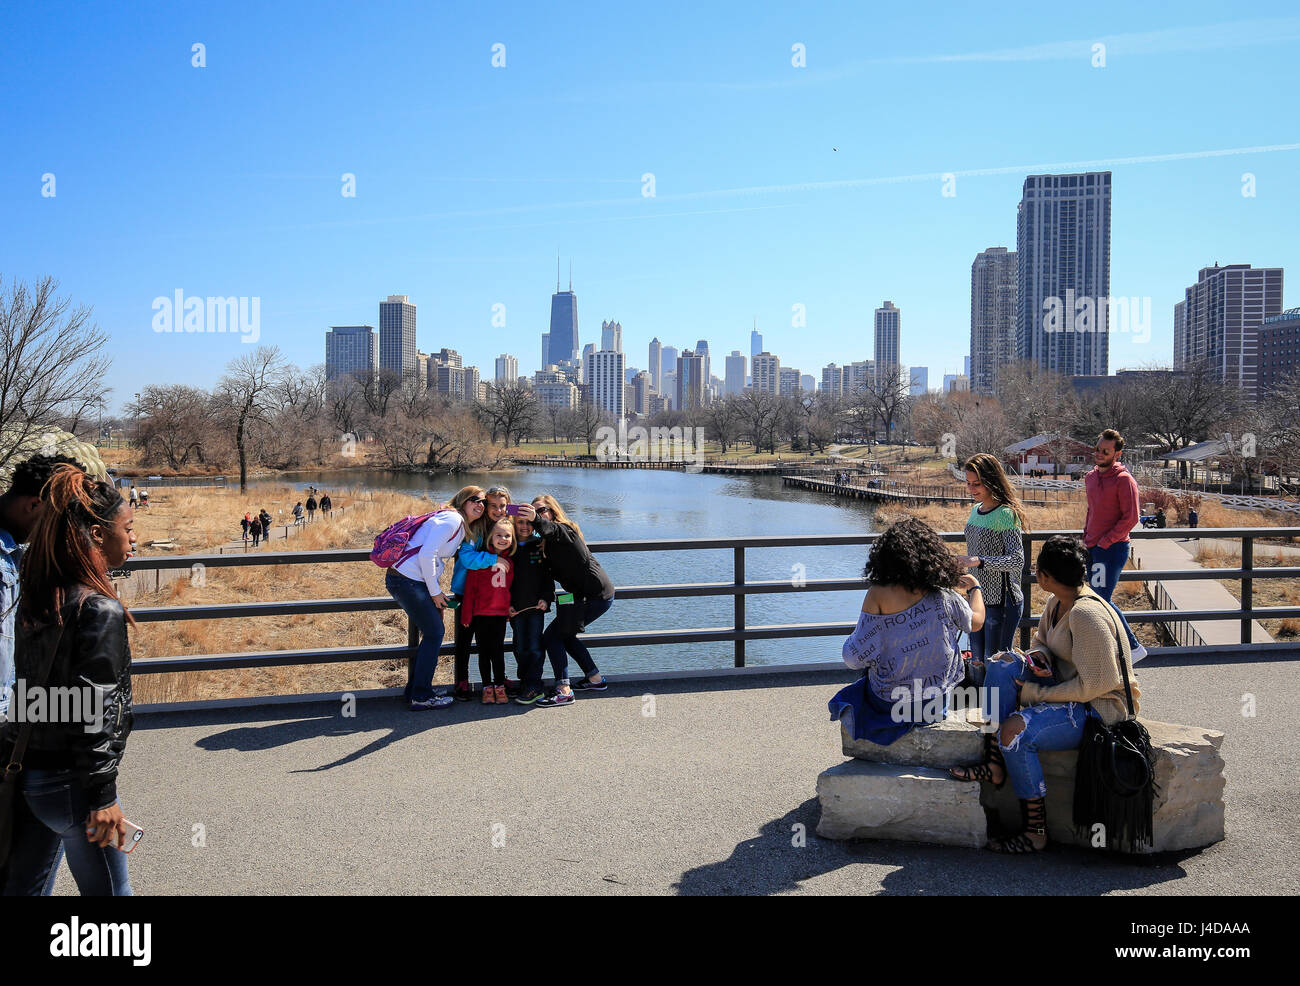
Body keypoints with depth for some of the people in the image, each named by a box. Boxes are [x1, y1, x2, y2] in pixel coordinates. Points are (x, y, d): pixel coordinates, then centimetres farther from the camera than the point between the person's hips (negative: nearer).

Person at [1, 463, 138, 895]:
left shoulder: (36, 599, 4)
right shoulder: (100, 610, -20)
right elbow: (96, 712, -20)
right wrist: (103, 797, -15)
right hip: (69, 782, -8)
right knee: (108, 890, 6)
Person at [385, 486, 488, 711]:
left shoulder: (460, 526, 19)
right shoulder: (452, 518, -12)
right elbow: (426, 553, -19)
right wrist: (435, 592, -13)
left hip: (405, 580, 10)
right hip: (408, 580, -10)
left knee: (434, 632, 15)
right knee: (434, 634, -2)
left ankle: (413, 691, 23)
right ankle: (421, 696, 5)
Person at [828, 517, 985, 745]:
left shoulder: (878, 595, -22)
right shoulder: (945, 596, -15)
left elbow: (857, 657, -20)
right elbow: (976, 622, 5)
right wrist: (975, 587, 24)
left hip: (888, 700, -2)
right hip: (937, 699, 2)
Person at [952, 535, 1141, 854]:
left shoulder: (1086, 614, -23)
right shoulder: (1057, 603, 6)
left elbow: (1096, 684, -24)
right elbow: (1041, 640, 23)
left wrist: (1037, 693, -19)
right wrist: (1038, 655, -3)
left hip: (1100, 707, -10)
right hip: (1067, 691, 10)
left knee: (1015, 730, -28)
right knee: (1004, 664, -7)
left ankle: (1035, 831, -14)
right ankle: (994, 764, -11)